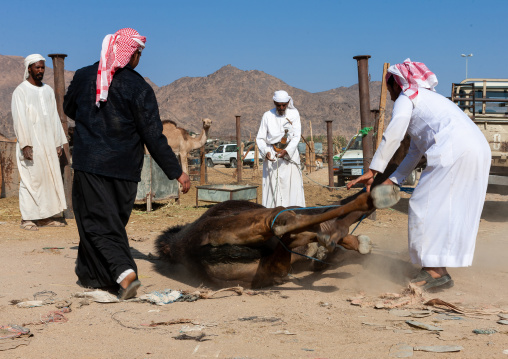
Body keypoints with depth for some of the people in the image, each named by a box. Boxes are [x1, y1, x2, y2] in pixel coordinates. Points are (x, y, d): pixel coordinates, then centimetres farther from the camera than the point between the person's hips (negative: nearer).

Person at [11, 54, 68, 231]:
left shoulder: (48, 90, 14)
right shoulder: (21, 91, -5)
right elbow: (20, 119, -11)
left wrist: (58, 143, 10)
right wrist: (25, 144, -18)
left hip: (48, 143, 6)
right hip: (31, 144, -6)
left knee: (50, 178, 5)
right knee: (31, 179, -5)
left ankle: (45, 216, 12)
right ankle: (27, 218, 1)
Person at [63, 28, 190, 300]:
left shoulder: (83, 77, -2)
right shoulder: (138, 88, -11)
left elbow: (68, 109, 18)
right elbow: (153, 137, -11)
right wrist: (176, 172, -5)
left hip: (89, 165, 1)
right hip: (124, 168, -1)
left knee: (99, 222, 1)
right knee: (113, 221, 15)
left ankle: (124, 271, -18)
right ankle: (93, 275, 26)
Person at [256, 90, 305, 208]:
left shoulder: (294, 114, 2)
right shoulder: (267, 116, 0)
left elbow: (297, 136, -4)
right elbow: (260, 138, 2)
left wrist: (286, 151, -20)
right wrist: (265, 152, -18)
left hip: (290, 154, 1)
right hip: (272, 156, 0)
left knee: (292, 186, -6)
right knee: (272, 188, -6)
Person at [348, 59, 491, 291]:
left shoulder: (406, 97, 10)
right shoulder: (426, 99, 36)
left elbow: (393, 135, -7)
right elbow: (415, 152, 32)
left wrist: (373, 171, -5)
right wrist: (393, 180, 27)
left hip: (455, 149, -9)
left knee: (426, 206, -5)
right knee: (449, 210, 12)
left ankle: (435, 272, -8)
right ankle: (437, 270, 15)